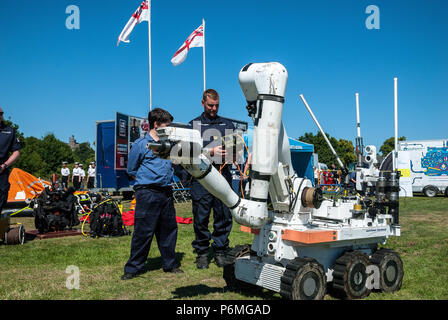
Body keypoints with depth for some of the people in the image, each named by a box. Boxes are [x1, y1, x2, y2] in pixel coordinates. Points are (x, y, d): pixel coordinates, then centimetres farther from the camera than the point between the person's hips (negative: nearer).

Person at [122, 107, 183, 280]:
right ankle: (134, 268, 9)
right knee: (143, 231, -3)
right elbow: (131, 170, 3)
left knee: (168, 229, 11)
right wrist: (147, 181, -1)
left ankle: (170, 264, 24)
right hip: (147, 194, -6)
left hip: (166, 193, 6)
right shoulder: (140, 144, -3)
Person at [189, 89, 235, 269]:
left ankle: (220, 251, 15)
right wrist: (210, 152, -14)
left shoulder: (227, 125, 19)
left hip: (223, 177, 2)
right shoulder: (193, 125, 11)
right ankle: (202, 253, 13)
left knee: (224, 217, 2)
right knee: (201, 218, 0)